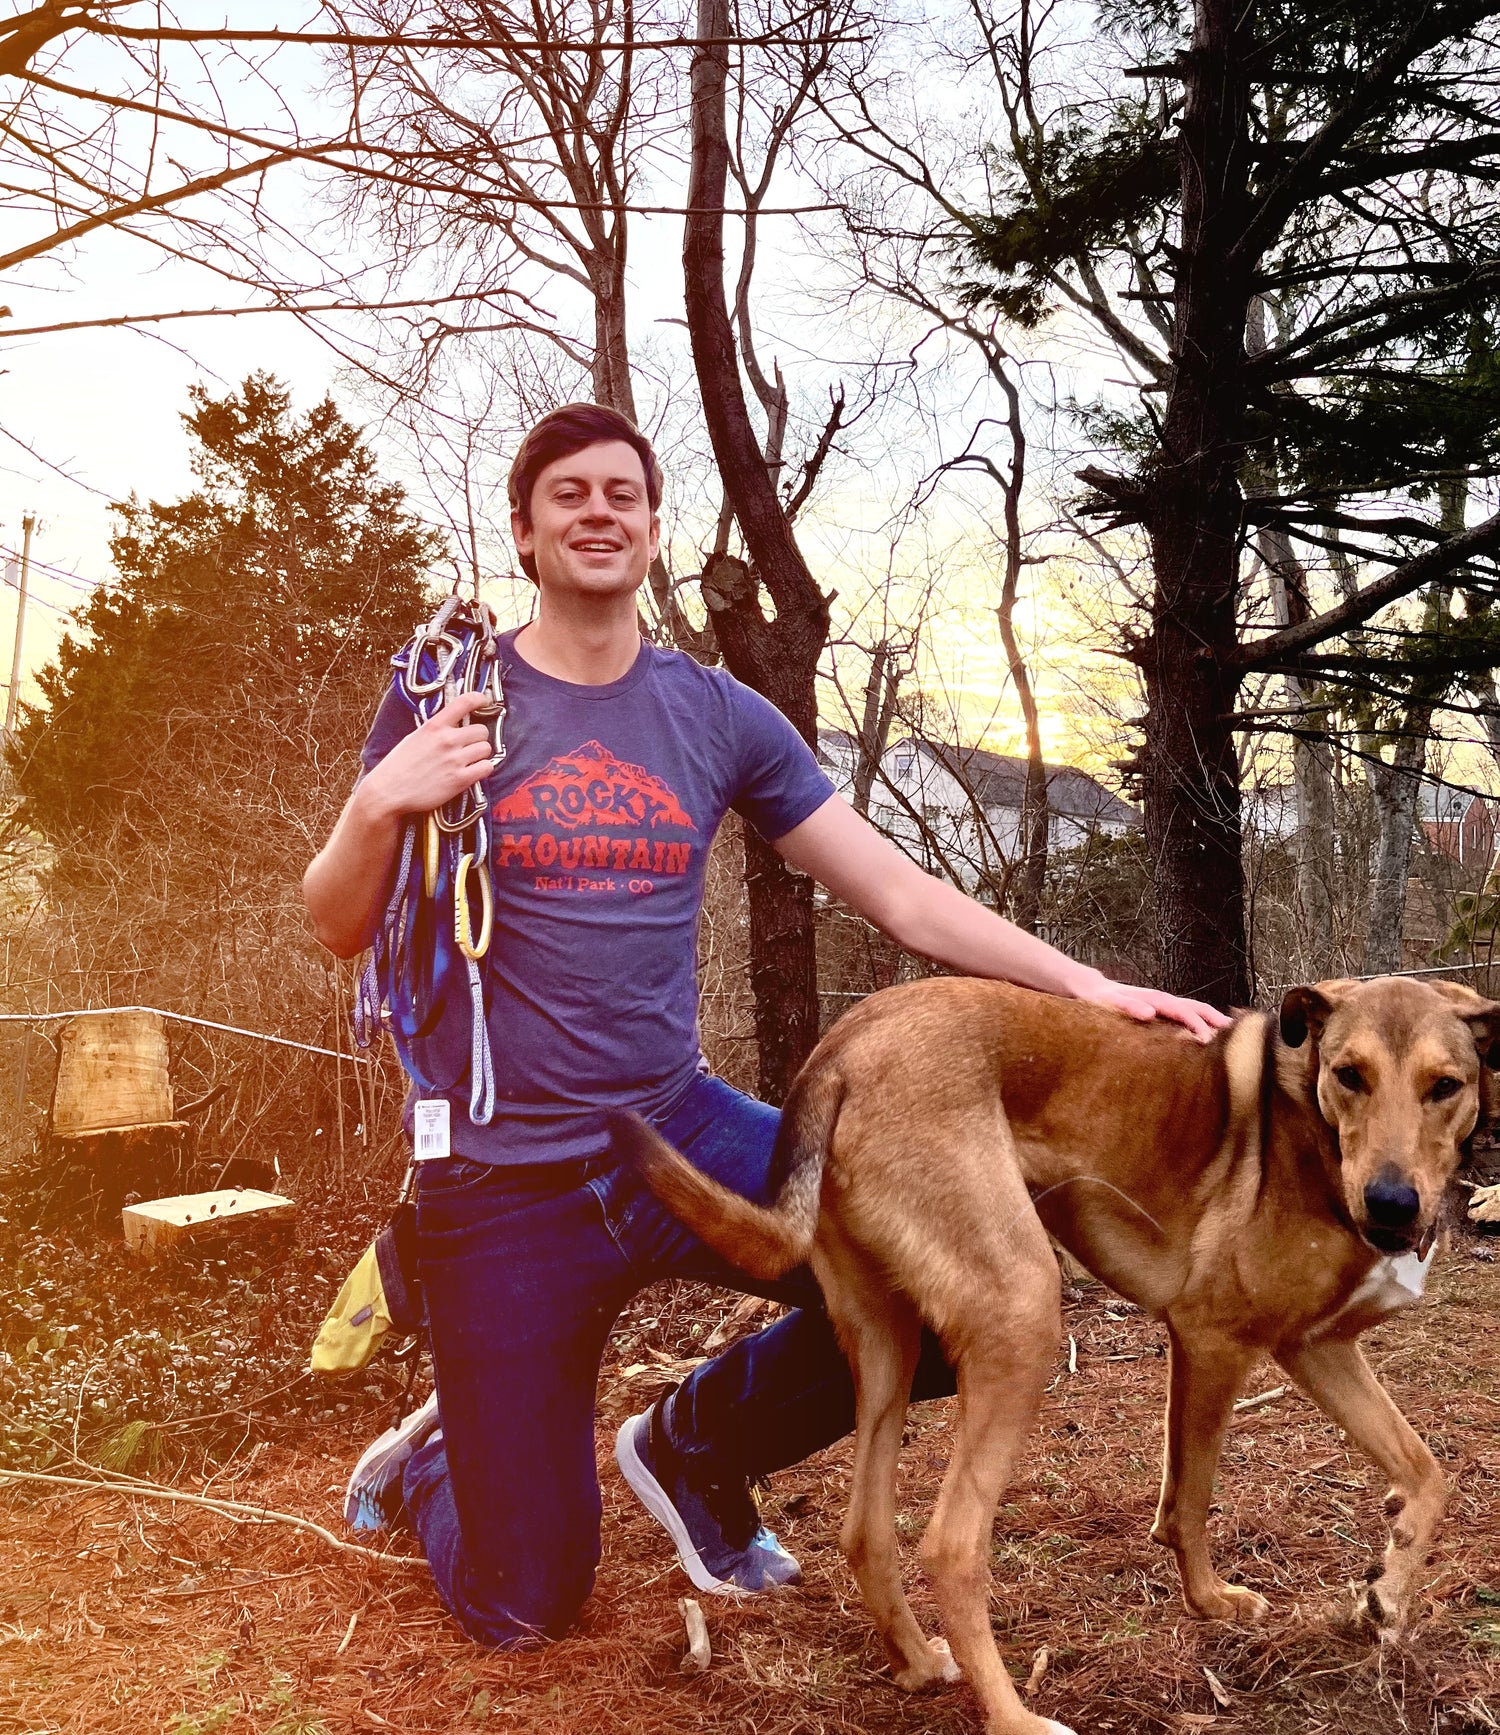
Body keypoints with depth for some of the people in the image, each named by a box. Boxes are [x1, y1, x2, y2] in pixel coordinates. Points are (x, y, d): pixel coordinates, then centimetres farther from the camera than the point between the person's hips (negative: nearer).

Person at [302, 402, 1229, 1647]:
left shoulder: (719, 717, 2)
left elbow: (901, 895, 0)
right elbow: (338, 928, -1)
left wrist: (1086, 985, -8)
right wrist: (380, 807, -20)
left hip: (682, 1131, 3)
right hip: (504, 1187, -2)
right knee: (522, 1611, 3)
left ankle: (699, 1441, 14)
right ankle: (432, 1459, 40)